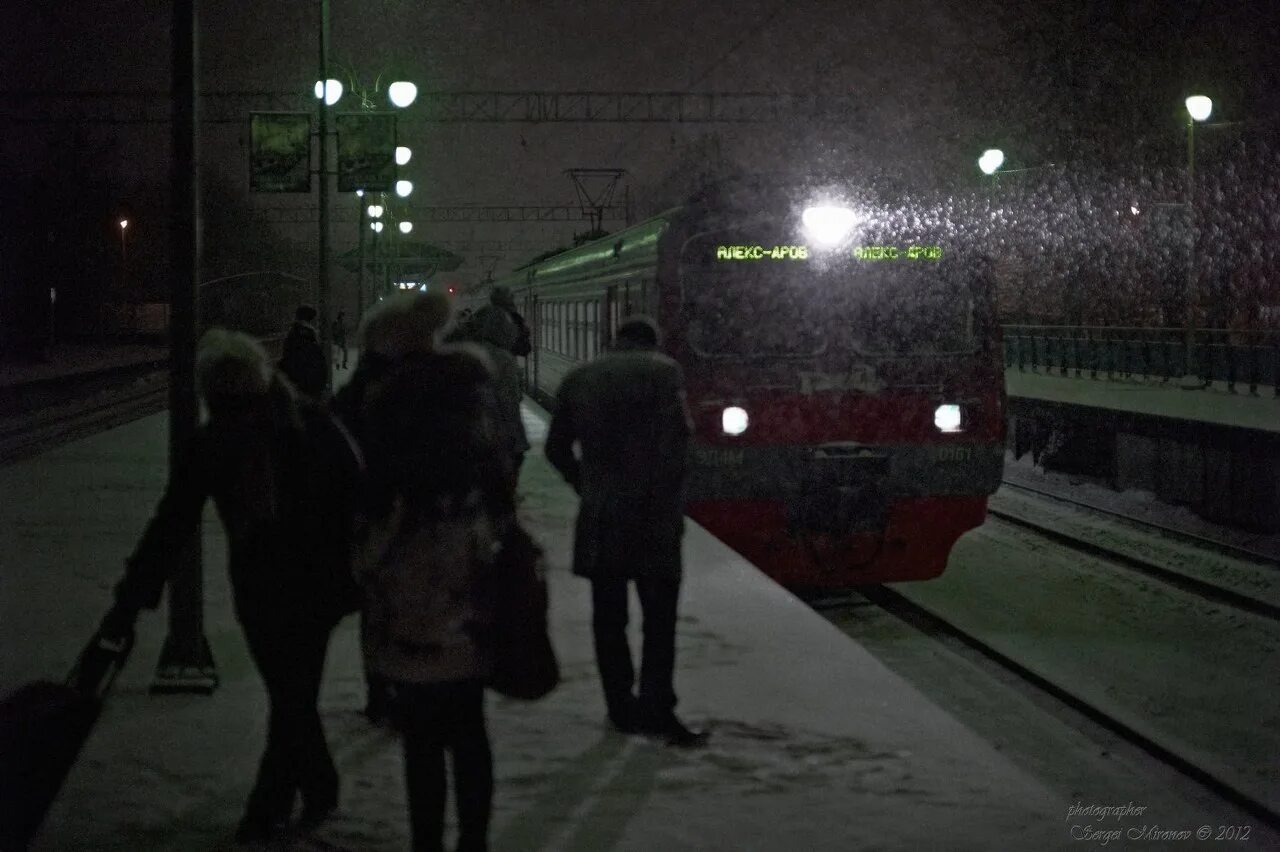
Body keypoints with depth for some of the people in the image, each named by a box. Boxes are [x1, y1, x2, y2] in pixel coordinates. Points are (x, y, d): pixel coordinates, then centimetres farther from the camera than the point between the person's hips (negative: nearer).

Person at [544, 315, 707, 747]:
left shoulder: (579, 377, 12)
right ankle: (656, 707, -7)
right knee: (659, 614, 0)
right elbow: (676, 437, -11)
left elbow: (556, 447, 14)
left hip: (599, 517, 4)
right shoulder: (664, 371, -2)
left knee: (609, 615, 11)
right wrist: (670, 501, -6)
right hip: (652, 516, -4)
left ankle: (622, 709, 13)